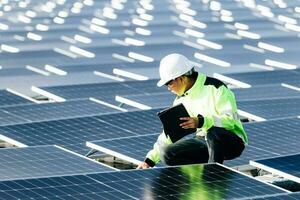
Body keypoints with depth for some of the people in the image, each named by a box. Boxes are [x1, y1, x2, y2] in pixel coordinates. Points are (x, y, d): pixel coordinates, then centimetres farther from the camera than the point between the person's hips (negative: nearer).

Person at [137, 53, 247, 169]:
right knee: (167, 153, -14)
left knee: (214, 132, -41)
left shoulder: (215, 88, -15)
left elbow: (230, 120, -23)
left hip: (233, 142, -7)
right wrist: (150, 160, 9)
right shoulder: (181, 99, 8)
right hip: (204, 141, 7)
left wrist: (201, 122, -35)